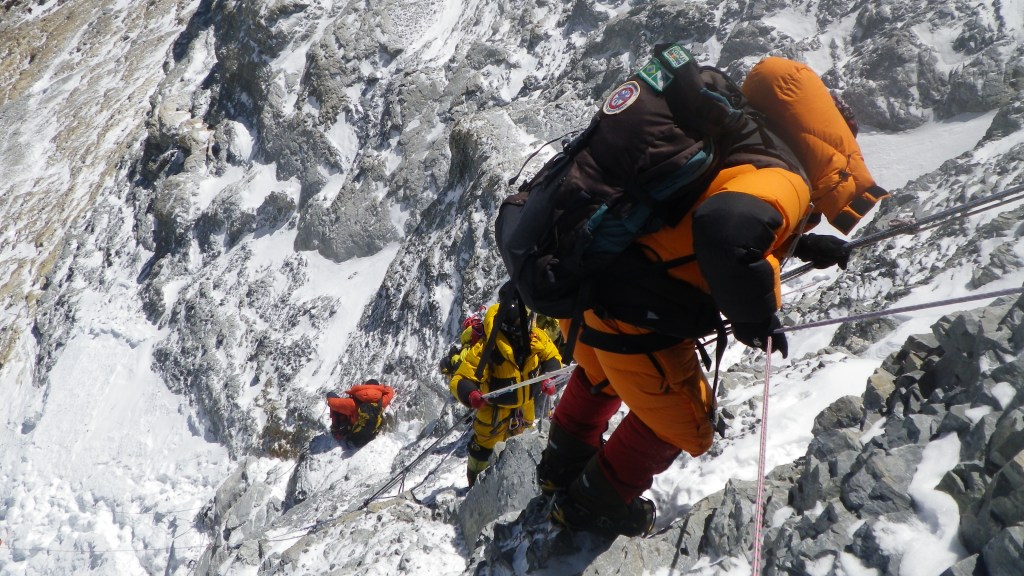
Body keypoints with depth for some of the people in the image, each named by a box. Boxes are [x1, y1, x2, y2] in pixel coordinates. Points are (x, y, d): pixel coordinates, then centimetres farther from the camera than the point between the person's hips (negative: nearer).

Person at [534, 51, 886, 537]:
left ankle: (563, 467, 59)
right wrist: (757, 318, -26)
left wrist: (803, 246, 18)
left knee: (602, 376, 36)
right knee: (680, 421, 18)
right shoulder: (781, 181, -22)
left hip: (582, 276, 8)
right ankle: (594, 508, 35)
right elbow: (727, 230, -43)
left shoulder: (741, 139, 5)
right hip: (635, 318, -8)